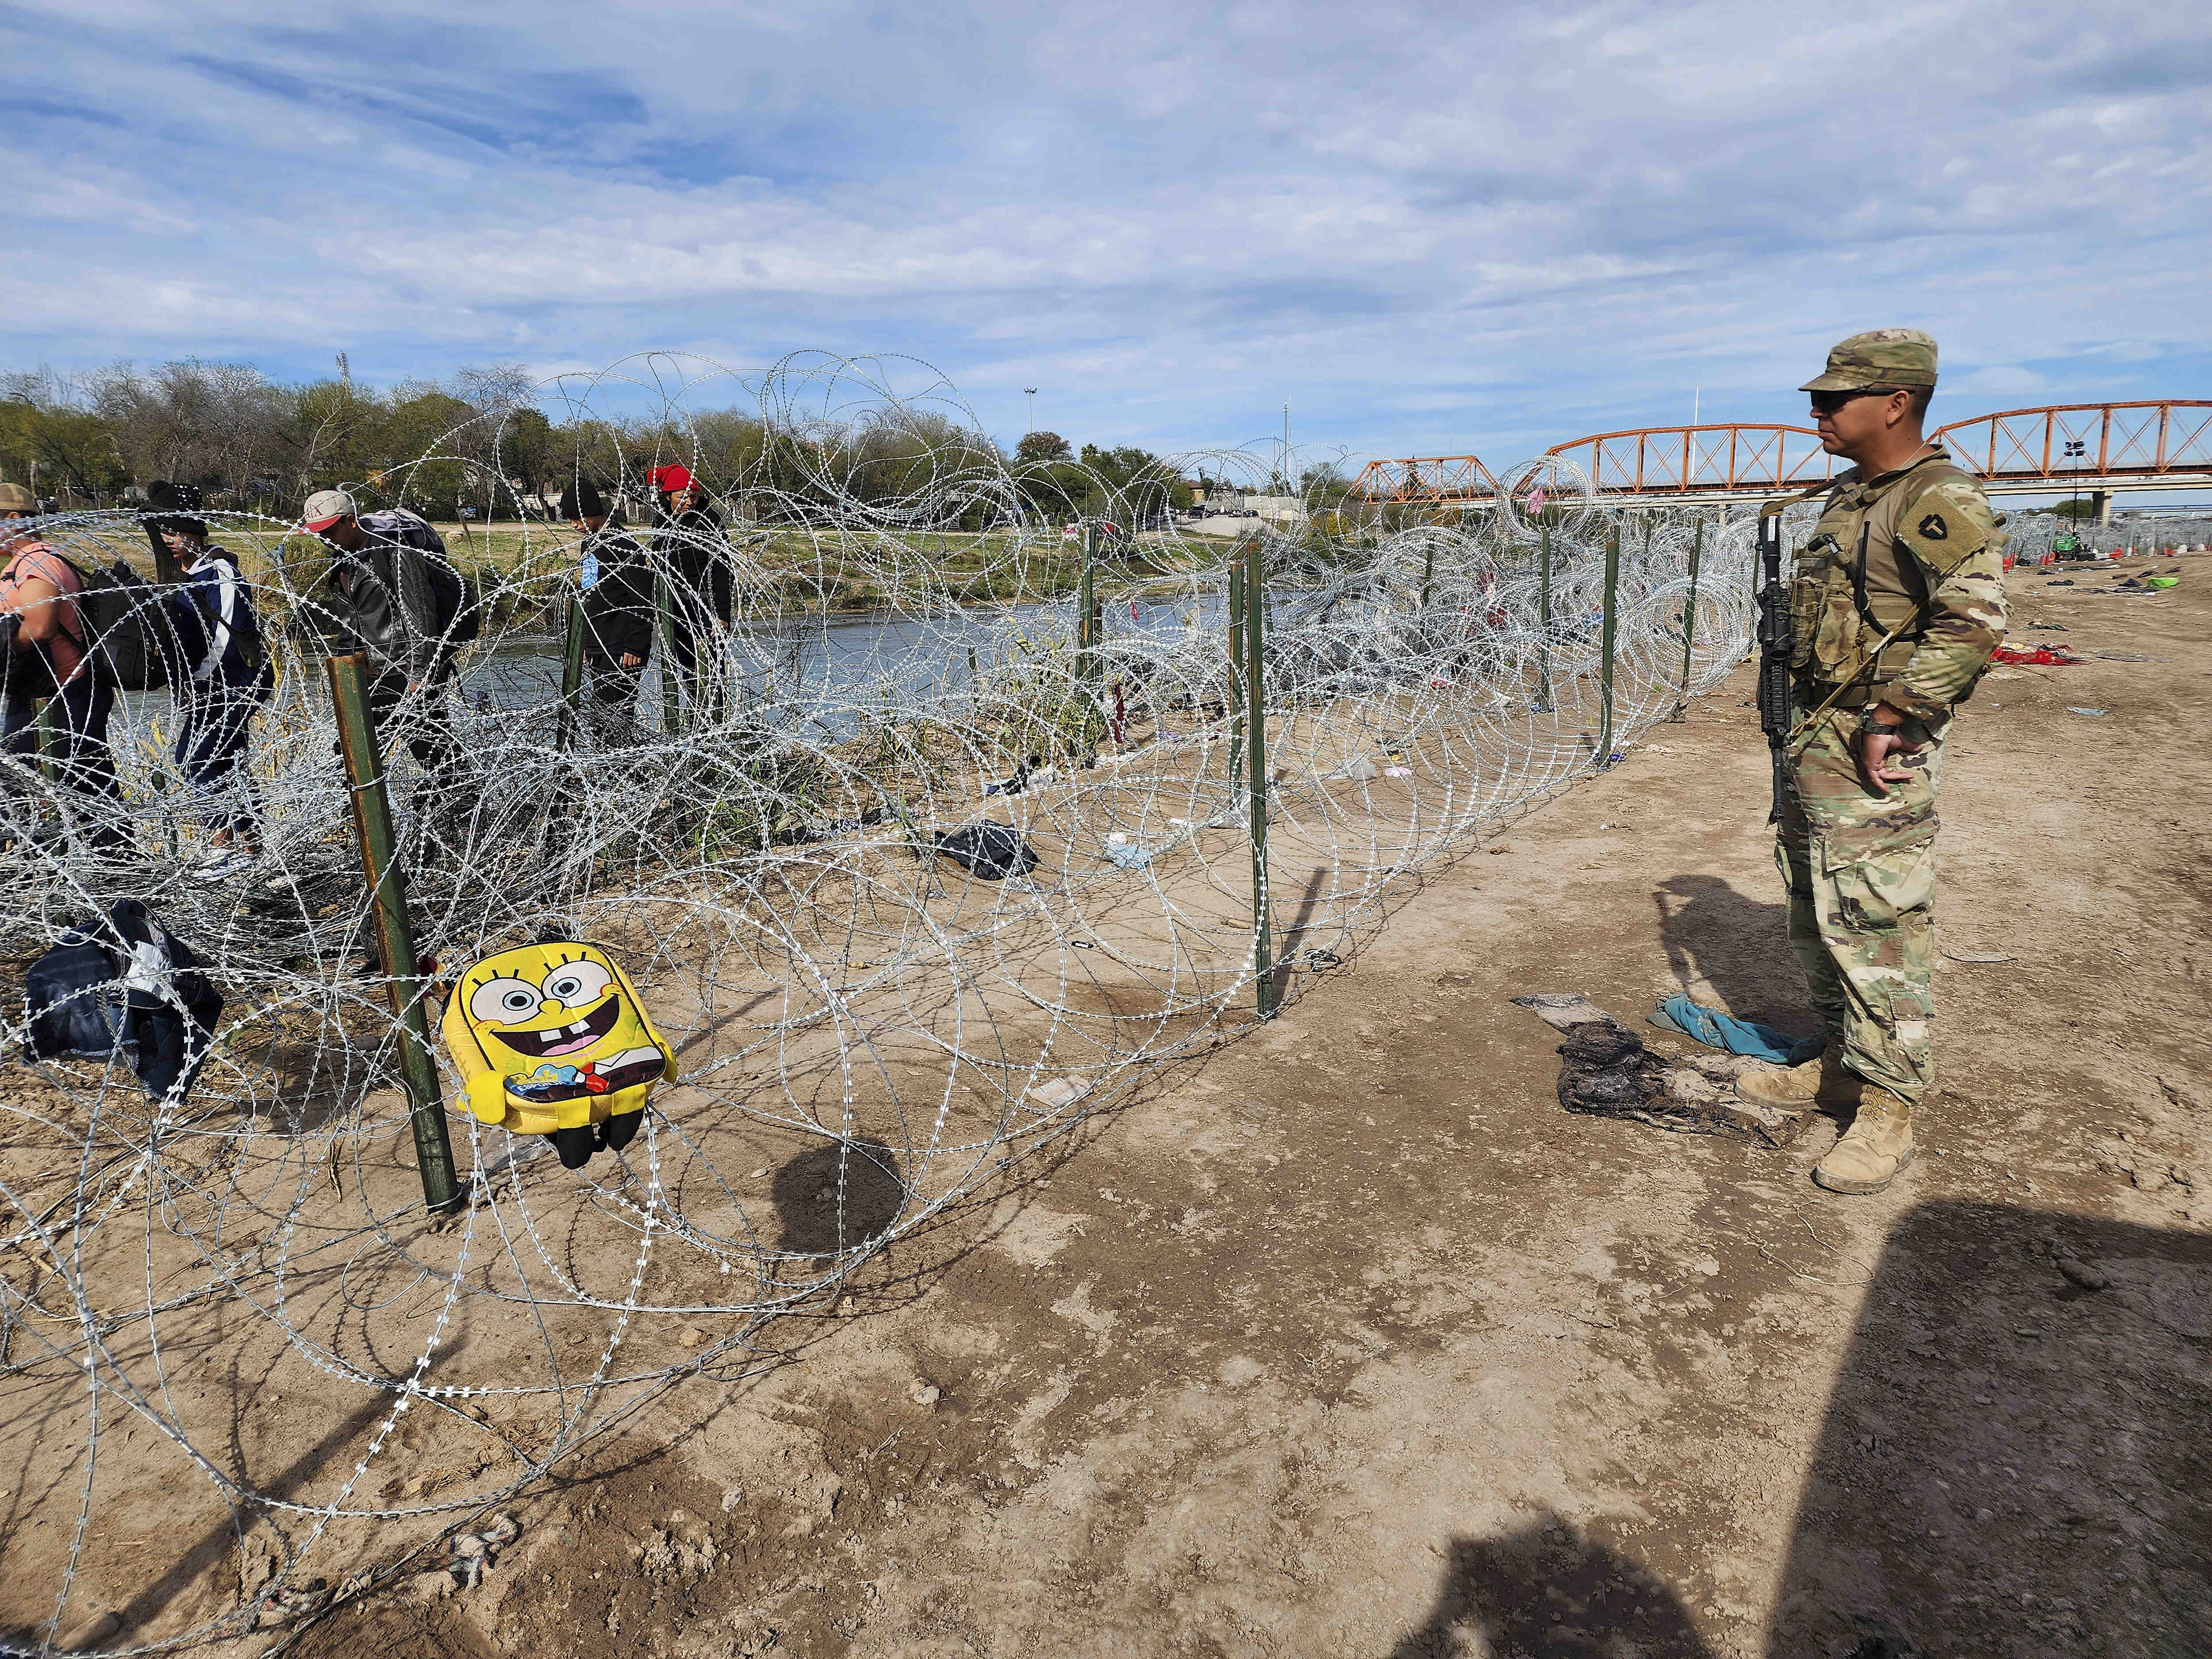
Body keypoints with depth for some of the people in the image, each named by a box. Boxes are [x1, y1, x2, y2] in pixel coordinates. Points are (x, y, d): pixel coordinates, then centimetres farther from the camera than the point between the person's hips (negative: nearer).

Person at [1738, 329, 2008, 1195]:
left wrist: (1886, 721, -21)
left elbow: (1970, 627, -22)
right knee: (1818, 920, 16)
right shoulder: (1847, 495, 16)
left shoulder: (1942, 501, -13)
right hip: (1815, 736, 10)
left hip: (1875, 751, -9)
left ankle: (1887, 1107, 7)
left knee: (1876, 926, -5)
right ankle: (1842, 1064, 31)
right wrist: (1804, 729, 17)